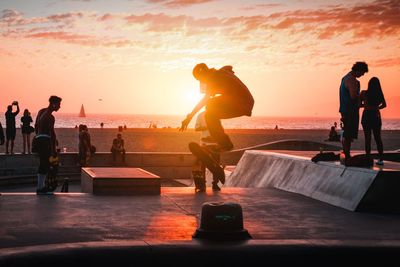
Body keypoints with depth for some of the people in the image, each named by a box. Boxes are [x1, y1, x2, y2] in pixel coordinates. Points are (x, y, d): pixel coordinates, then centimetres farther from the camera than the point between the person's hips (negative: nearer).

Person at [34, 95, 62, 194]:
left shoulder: (41, 111, 12)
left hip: (38, 139, 10)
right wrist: (54, 148, -15)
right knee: (45, 165, -5)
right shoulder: (50, 117, -16)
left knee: (43, 164, 15)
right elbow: (52, 133, -17)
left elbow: (36, 126, 20)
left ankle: (41, 186, 20)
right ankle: (40, 188, -4)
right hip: (45, 141, -10)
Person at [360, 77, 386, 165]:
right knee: (377, 138, 9)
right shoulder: (379, 94, -2)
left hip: (366, 116, -2)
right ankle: (381, 159, 6)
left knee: (367, 138, 3)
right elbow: (384, 105, 2)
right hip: (376, 117, 2)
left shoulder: (364, 93, -8)